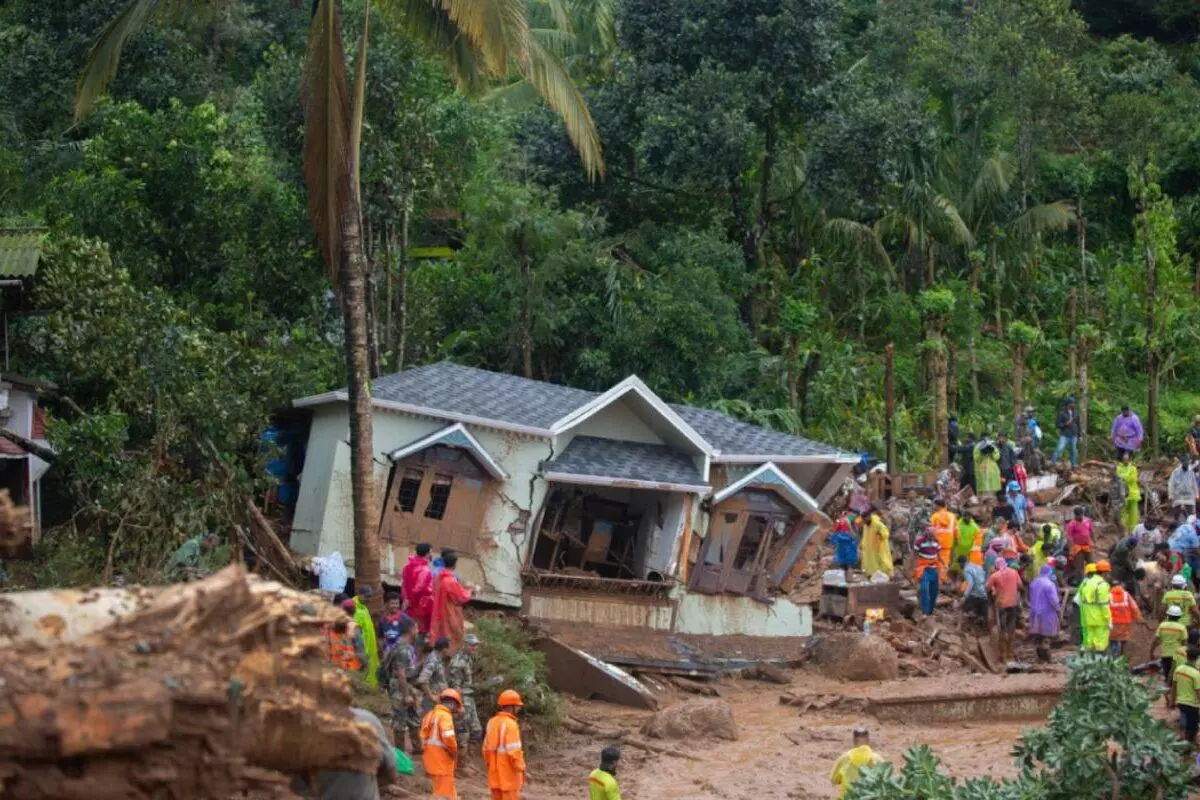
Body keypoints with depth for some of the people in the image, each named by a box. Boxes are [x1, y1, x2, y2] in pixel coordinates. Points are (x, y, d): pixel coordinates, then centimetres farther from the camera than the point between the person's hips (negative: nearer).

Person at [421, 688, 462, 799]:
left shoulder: (431, 715, 14)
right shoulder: (445, 715, -14)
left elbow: (424, 738, 17)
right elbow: (448, 737, -28)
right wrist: (454, 751, -9)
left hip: (432, 759, 9)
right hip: (442, 761, -9)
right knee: (445, 795, -3)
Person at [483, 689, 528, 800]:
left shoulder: (492, 722, 7)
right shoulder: (510, 724, -17)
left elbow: (486, 748, 13)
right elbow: (514, 751, -22)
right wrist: (523, 770, -16)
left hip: (495, 772, 8)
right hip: (509, 772, -8)